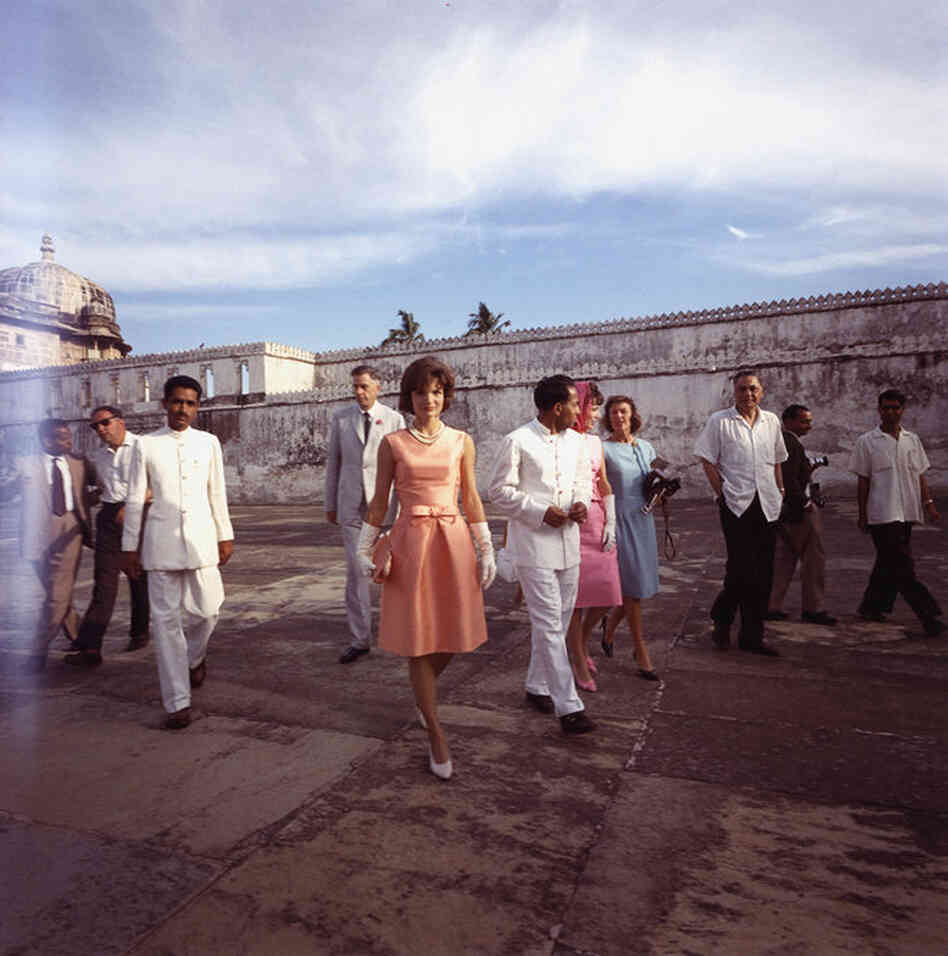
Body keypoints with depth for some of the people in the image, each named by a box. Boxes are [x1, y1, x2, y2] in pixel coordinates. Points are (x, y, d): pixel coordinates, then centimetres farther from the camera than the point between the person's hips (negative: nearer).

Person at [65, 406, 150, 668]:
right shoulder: (98, 455, 14)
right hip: (109, 516, 4)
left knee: (139, 579, 8)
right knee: (104, 580, -3)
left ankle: (139, 633, 26)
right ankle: (90, 647, -6)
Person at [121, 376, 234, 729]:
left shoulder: (209, 443, 7)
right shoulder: (146, 445, 3)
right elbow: (135, 499, 5)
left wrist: (225, 536, 10)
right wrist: (129, 547, 5)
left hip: (201, 539, 1)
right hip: (161, 541, -1)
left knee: (207, 611, 1)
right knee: (166, 619, 1)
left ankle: (194, 657, 36)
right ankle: (178, 702, 10)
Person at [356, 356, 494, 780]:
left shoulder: (461, 442, 7)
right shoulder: (392, 443, 3)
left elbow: (471, 499, 10)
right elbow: (379, 502, 7)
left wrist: (486, 550, 7)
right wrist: (363, 551, 6)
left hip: (454, 542, 2)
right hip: (410, 543, -2)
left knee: (451, 636, 8)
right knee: (419, 641, 2)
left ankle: (423, 694, 41)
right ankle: (436, 737, 17)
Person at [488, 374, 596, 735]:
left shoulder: (575, 440, 10)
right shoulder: (518, 441, -10)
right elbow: (498, 490, -8)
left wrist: (581, 503, 0)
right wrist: (541, 512, -16)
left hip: (568, 541, 7)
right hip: (533, 543, -7)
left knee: (558, 621, 14)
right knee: (548, 624, -6)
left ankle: (537, 686, 32)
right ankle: (568, 706, -1)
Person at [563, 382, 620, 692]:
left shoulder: (595, 441, 14)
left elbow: (604, 484, 16)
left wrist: (611, 522, 7)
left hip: (597, 519, 6)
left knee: (607, 592, 4)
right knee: (576, 594, 0)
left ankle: (580, 640, 32)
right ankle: (579, 664, 17)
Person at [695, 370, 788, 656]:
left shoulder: (771, 421, 14)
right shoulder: (720, 421, 0)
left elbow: (777, 460, 23)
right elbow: (707, 460, -1)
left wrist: (780, 491, 14)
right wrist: (721, 493, -8)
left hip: (768, 505, 5)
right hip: (736, 504, -5)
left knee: (763, 574, 6)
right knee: (741, 568, -10)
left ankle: (752, 636, 17)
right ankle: (721, 621, 15)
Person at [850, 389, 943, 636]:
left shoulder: (912, 440, 11)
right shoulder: (866, 442, -2)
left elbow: (920, 475, 16)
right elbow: (863, 481, -1)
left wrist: (928, 503, 6)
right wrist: (862, 514, -2)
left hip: (907, 512, 5)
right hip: (882, 514, -5)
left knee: (889, 563, 11)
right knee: (902, 568, -8)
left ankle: (872, 606, 24)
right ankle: (929, 615, -4)